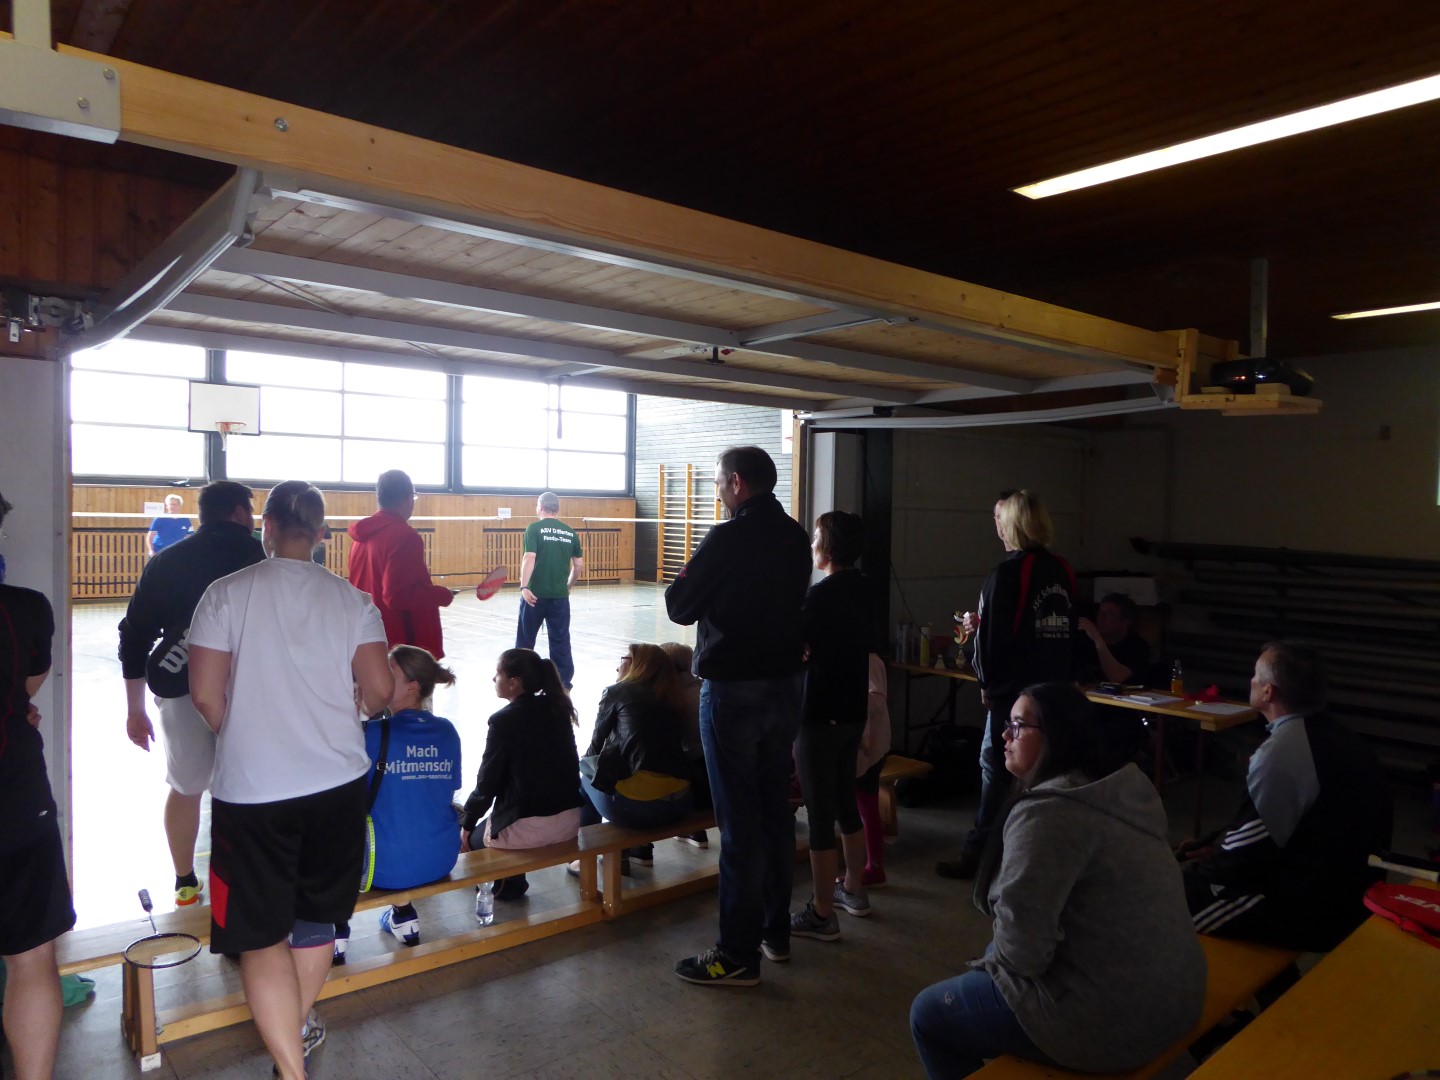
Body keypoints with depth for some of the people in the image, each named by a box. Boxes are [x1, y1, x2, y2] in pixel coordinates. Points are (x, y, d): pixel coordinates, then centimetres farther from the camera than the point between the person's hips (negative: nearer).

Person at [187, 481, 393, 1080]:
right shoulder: (351, 599, -4)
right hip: (337, 780, 3)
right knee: (316, 914, 22)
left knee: (262, 933, 9)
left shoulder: (227, 593, -7)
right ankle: (297, 1027, 42)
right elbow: (379, 690, -9)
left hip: (250, 787, -2)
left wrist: (239, 737, 10)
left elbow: (205, 694, -9)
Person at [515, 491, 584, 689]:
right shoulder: (570, 533, 8)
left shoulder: (534, 528, -4)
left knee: (525, 639, 11)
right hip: (560, 595, 3)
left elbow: (529, 558, -16)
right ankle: (564, 683, 10)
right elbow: (579, 566, 10)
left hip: (535, 593, -3)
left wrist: (524, 586, -19)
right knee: (560, 641, 8)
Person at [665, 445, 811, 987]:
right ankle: (776, 931, 31)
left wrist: (691, 577, 9)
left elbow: (679, 607, -10)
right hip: (785, 685, 7)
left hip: (732, 690, -7)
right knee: (776, 810, 17)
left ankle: (739, 954, 10)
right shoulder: (795, 537, 5)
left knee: (739, 822, 0)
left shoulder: (728, 539, -17)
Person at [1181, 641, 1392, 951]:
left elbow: (1251, 850, -18)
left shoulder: (1283, 749, -23)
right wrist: (1215, 846, 12)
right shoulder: (1325, 732, 7)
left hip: (1317, 908, -9)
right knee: (1198, 873, 17)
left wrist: (1200, 868, -1)